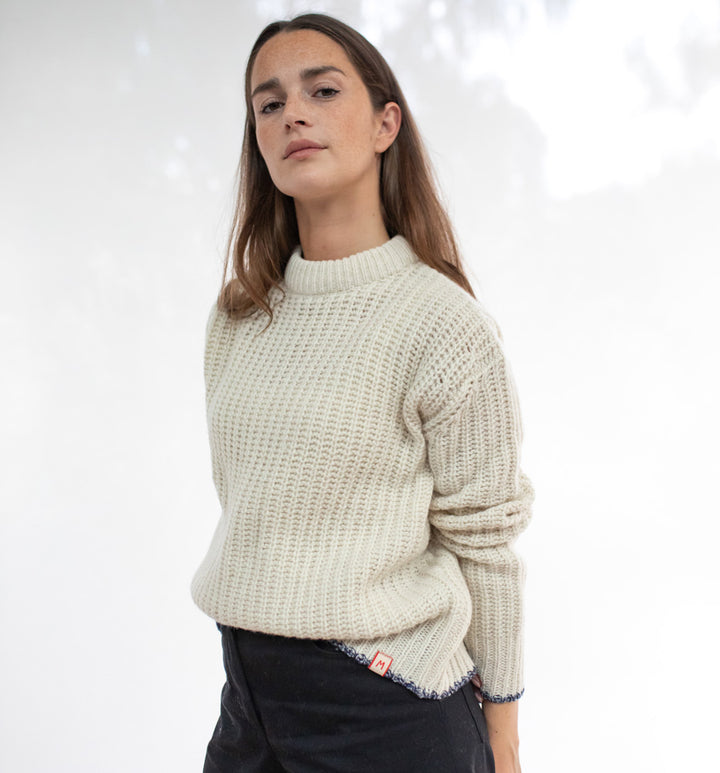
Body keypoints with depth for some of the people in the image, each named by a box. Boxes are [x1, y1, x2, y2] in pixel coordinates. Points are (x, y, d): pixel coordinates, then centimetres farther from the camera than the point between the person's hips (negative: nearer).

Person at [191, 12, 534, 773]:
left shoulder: (447, 325, -13)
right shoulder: (237, 317, 4)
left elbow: (483, 547, -8)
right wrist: (246, 647, 15)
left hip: (387, 710, -5)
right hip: (250, 689, 5)